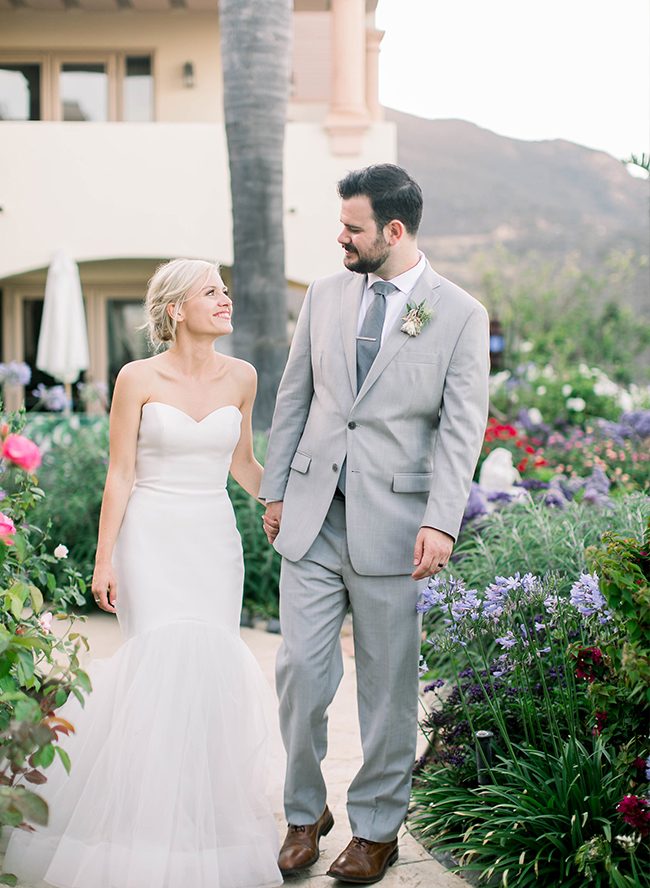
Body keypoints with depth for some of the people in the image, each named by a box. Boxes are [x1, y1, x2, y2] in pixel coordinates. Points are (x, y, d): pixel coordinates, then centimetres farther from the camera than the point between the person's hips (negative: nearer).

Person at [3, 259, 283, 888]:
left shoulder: (241, 377, 5)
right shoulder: (137, 379, -5)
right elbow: (120, 474, -4)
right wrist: (104, 559, -6)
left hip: (215, 540, 4)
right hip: (152, 536, -4)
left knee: (214, 669, 0)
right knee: (168, 664, -15)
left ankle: (208, 816, 18)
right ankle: (153, 820, 0)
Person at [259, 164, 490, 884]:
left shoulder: (460, 315, -3)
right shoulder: (325, 296, 8)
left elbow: (462, 428, -8)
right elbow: (293, 397, 14)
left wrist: (441, 522, -18)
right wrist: (275, 489, 12)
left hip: (391, 524, -3)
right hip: (312, 516, 3)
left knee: (387, 684, 7)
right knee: (301, 669, 2)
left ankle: (376, 827, 23)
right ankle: (305, 812, 22)